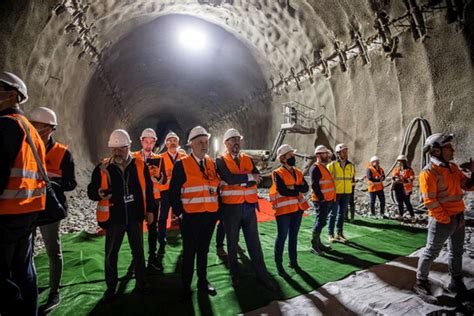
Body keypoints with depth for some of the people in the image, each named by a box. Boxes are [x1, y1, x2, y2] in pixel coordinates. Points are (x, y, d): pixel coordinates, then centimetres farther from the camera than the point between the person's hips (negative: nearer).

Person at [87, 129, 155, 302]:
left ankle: (141, 282, 32)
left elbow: (148, 189, 4)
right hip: (113, 218, 0)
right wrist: (98, 194, -24)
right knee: (111, 254, 12)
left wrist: (149, 210, 3)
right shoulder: (103, 168, -6)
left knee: (138, 251, 14)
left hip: (135, 217, 1)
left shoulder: (140, 166, -4)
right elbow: (91, 190, -1)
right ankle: (111, 287, 31)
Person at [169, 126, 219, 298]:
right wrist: (179, 213, -9)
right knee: (189, 252, 9)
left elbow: (216, 187, 11)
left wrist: (217, 210, 7)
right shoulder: (181, 165, -8)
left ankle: (203, 282, 35)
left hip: (210, 216, 4)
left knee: (203, 251, 18)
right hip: (190, 217, -4)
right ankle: (186, 287, 26)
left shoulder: (212, 164, 7)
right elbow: (174, 192, -7)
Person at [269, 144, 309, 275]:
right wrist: (298, 190, -10)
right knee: (282, 237, 3)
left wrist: (294, 187, -18)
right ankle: (279, 264, 16)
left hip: (298, 208, 6)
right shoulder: (277, 173, -10)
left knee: (294, 236, 16)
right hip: (284, 210, -6)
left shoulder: (298, 172, 11)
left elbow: (306, 188, -1)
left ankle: (293, 261, 29)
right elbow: (283, 191, -22)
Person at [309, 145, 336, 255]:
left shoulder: (324, 167, 18)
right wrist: (322, 198, -19)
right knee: (320, 222, -7)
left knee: (320, 221, 15)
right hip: (321, 200, -9)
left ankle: (318, 242, 25)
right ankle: (314, 246, 1)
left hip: (328, 200, 9)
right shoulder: (315, 168, -13)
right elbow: (314, 185, -20)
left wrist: (332, 198, 16)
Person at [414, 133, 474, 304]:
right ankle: (421, 284, 16)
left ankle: (456, 283, 38)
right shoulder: (428, 172, -18)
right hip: (442, 221, -8)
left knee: (457, 252, 20)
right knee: (431, 252, 2)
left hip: (459, 217, 8)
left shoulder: (453, 168, 8)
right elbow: (430, 202, -20)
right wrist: (446, 220, -17)